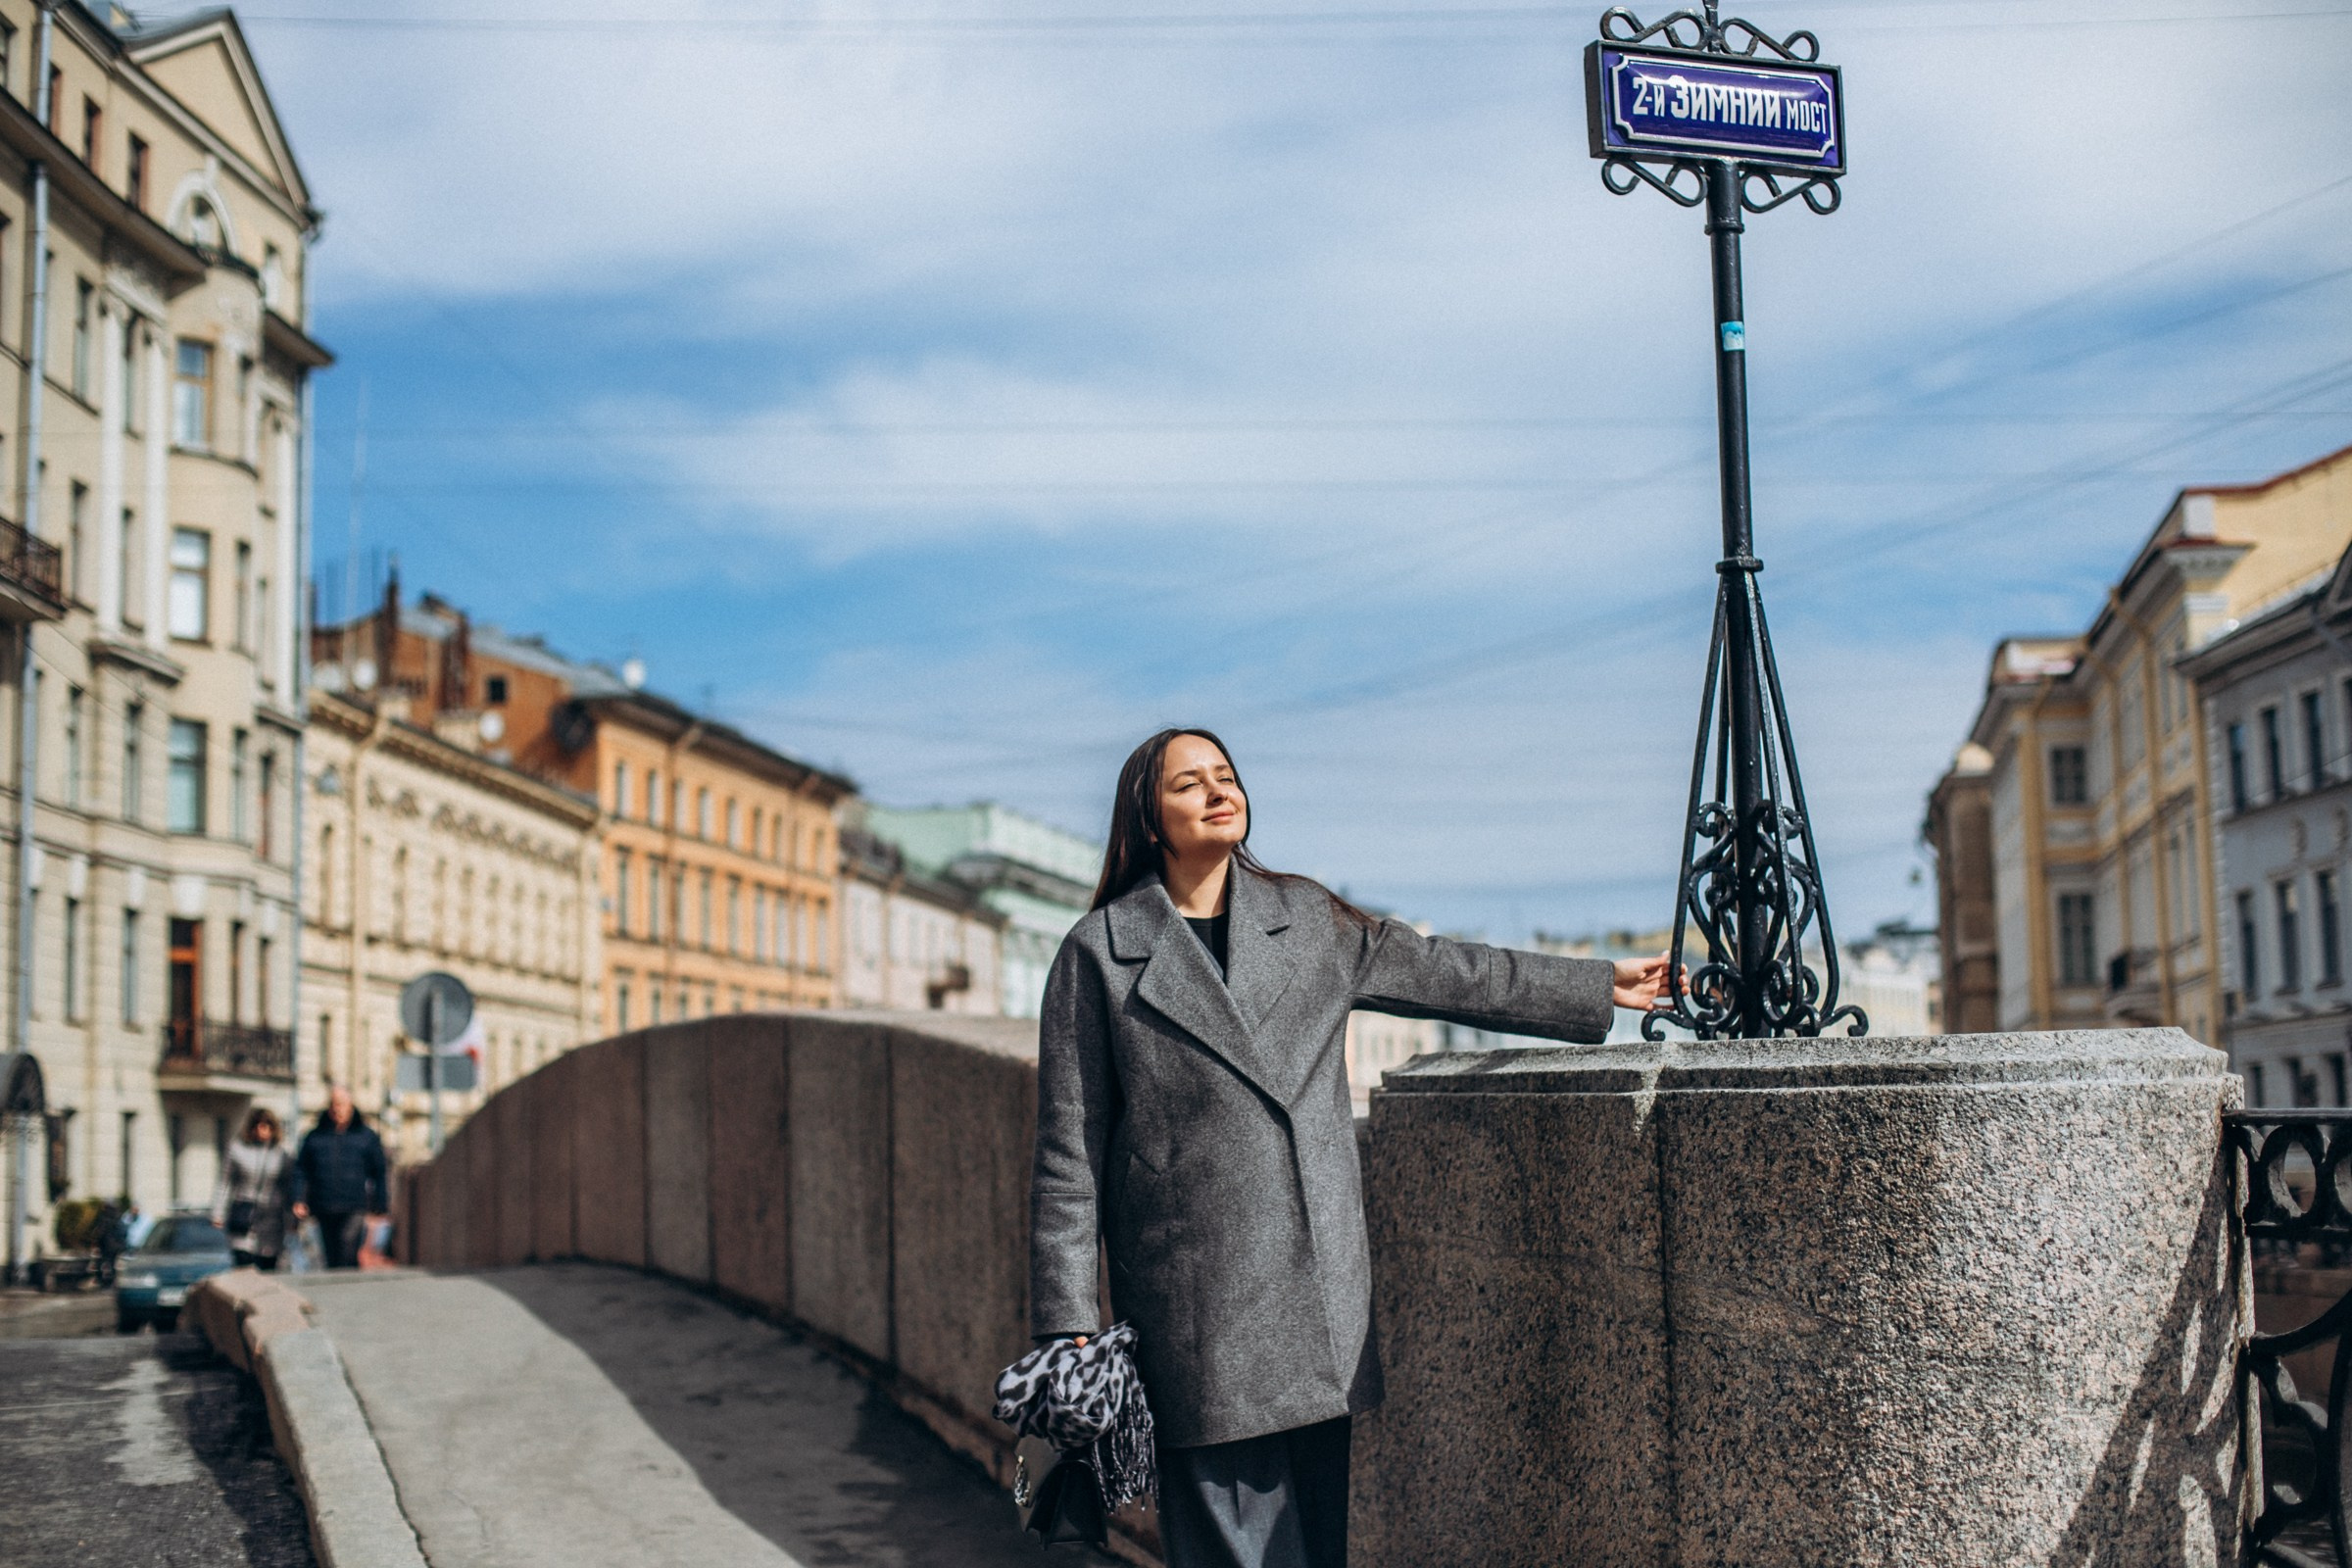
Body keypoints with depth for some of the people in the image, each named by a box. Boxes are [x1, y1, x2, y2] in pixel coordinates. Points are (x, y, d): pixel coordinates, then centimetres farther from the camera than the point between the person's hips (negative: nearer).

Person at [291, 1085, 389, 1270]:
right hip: (325, 1210, 3)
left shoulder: (367, 1136, 8)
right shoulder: (315, 1137, 12)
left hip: (355, 1208, -3)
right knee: (332, 1259, 8)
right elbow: (301, 1170, 12)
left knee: (348, 1255, -18)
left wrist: (379, 1205, 5)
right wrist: (299, 1200, -1)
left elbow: (379, 1172, 10)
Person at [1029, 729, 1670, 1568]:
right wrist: (1068, 1325, -4)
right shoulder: (1098, 952, -1)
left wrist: (1603, 987, 22)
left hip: (1320, 1290, 4)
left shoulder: (1308, 919, 10)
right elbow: (1068, 1154, 0)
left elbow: (1445, 974, 20)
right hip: (1194, 1310, -4)